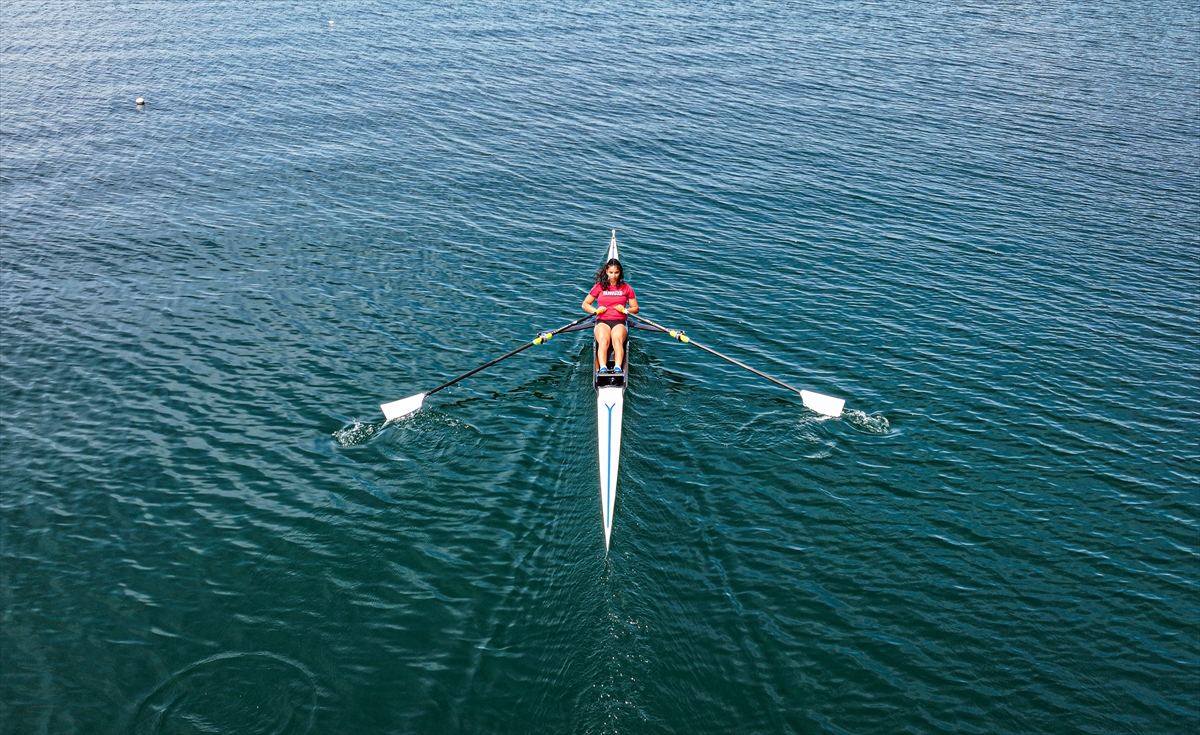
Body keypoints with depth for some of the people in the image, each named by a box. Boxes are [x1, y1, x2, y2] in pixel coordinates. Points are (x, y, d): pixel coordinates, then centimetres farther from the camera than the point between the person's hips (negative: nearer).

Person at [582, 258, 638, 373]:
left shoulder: (626, 288, 12)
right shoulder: (599, 287, 11)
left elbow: (635, 308, 16)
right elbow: (585, 304, 16)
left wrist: (625, 310, -6)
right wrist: (596, 311, -4)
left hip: (619, 322, 0)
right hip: (602, 321, 0)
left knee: (617, 339, -36)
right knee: (604, 340, -35)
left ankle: (618, 368, -54)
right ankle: (602, 368, -54)